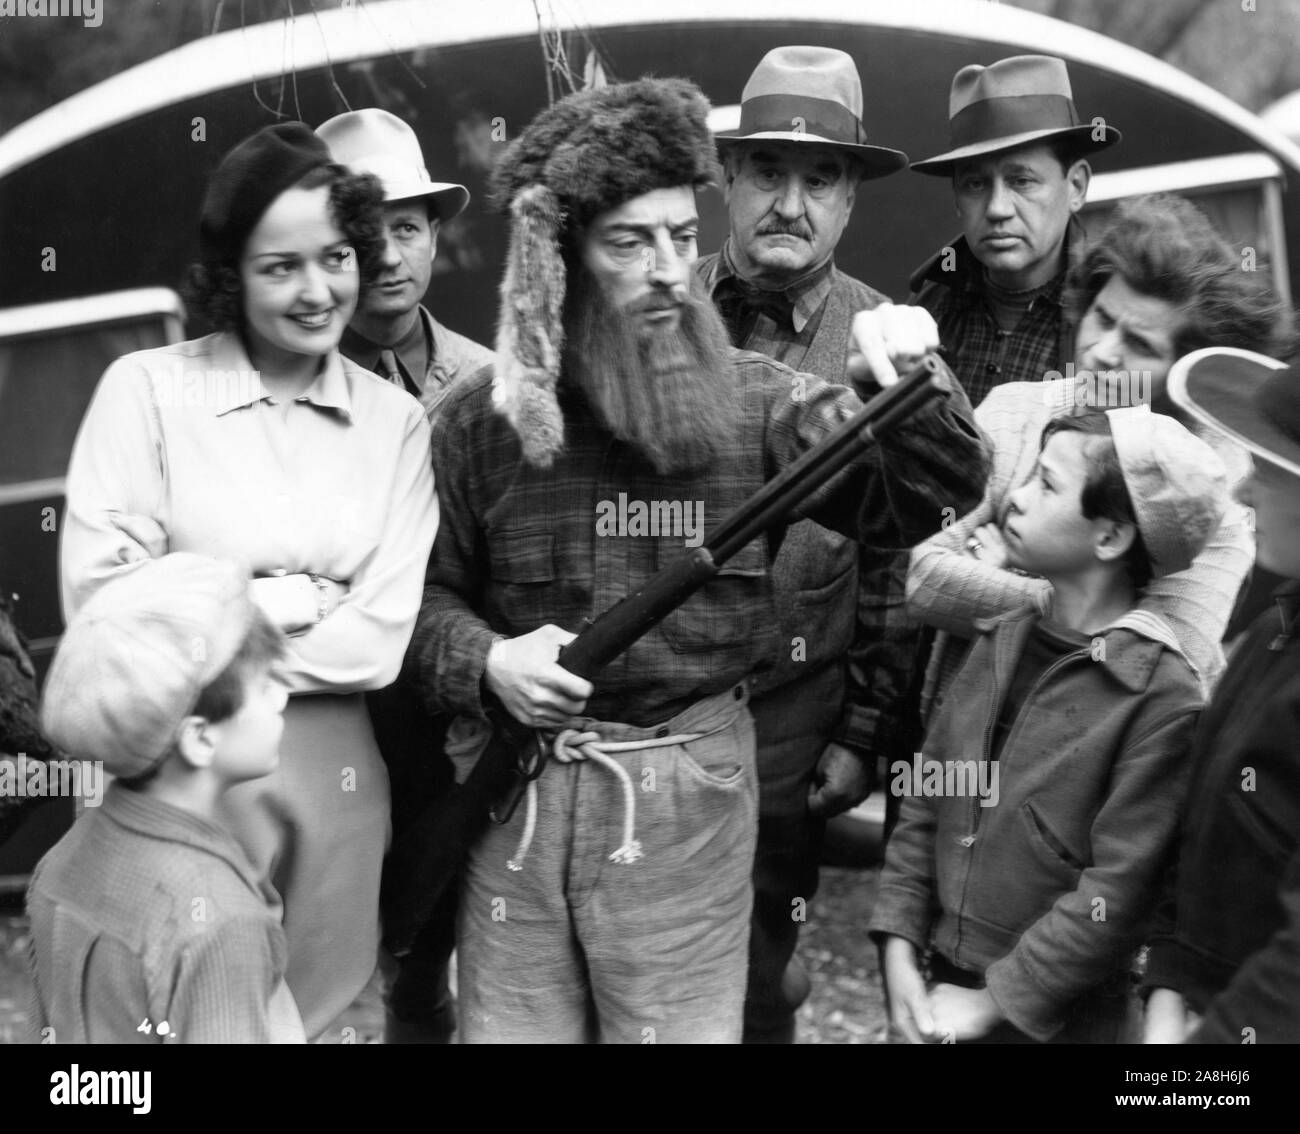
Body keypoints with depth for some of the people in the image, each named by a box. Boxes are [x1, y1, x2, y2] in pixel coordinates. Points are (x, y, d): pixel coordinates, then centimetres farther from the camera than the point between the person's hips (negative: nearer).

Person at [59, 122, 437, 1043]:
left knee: (319, 1012, 15)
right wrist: (298, 598, -11)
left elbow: (380, 640, -5)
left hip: (331, 781, 2)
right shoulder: (146, 388, -4)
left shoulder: (396, 421, 3)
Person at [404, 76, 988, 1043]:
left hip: (689, 792, -1)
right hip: (514, 789, 1)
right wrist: (485, 661, -13)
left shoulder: (756, 404, -2)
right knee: (508, 1028, 14)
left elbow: (934, 497, -5)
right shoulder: (483, 418, -1)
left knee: (678, 1030, 9)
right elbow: (421, 590, 7)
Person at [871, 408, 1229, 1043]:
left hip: (1054, 1019, -5)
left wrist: (993, 1002, -14)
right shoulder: (1002, 641, 1)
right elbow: (924, 800, 4)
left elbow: (1117, 893, -19)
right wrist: (899, 952, -3)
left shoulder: (1161, 699, -18)